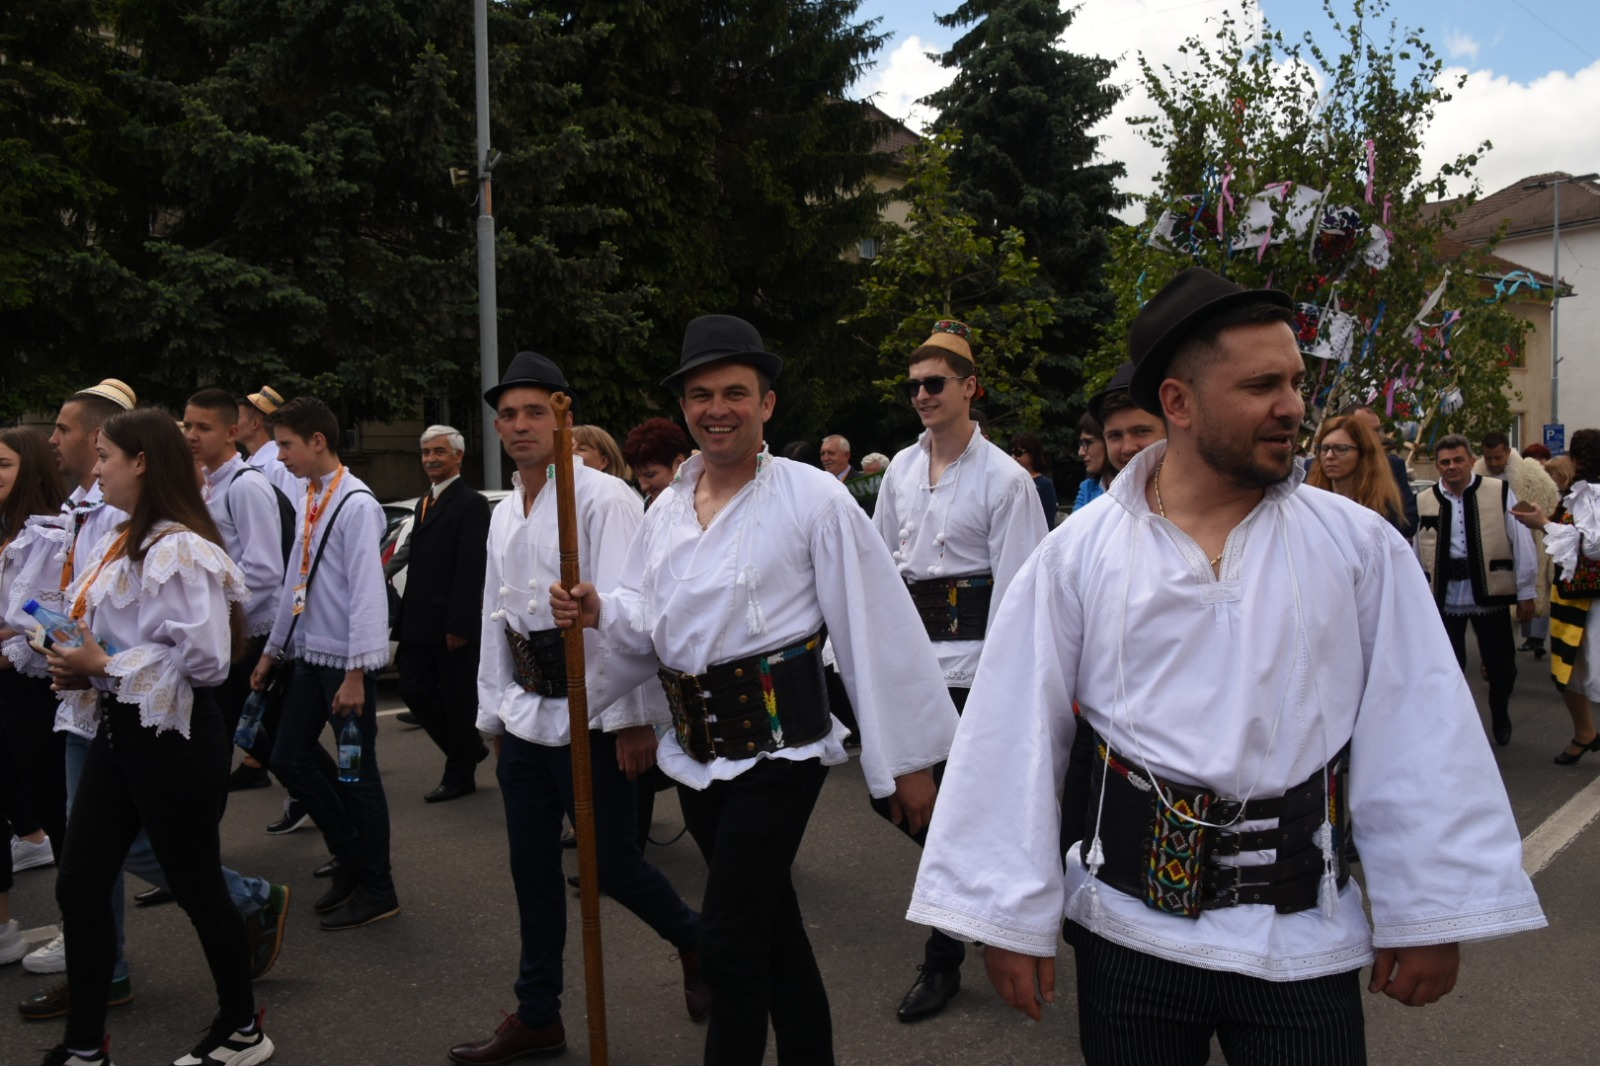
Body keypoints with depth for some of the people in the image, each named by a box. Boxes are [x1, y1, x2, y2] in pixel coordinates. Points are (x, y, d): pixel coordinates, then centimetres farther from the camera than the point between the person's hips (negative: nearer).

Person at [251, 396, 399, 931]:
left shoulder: (356, 505, -16)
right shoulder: (306, 503, 10)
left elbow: (368, 590, -20)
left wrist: (355, 672, -21)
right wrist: (272, 650, 21)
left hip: (346, 659, -8)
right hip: (308, 652, 8)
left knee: (356, 773, 2)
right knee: (288, 758, 13)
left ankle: (375, 890, 17)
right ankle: (351, 856, 30)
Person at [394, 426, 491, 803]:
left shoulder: (470, 503, -11)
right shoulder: (424, 502, 17)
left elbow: (471, 570, -17)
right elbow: (417, 563, 17)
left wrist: (458, 626, -20)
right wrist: (405, 619, 13)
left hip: (452, 624, -8)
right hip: (420, 623, 8)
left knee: (457, 698, 3)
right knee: (414, 690, 10)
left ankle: (460, 775, 18)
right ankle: (469, 750, 27)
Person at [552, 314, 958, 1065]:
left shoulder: (813, 499, -11)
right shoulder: (666, 509, 8)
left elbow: (875, 632, -11)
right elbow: (648, 626, 12)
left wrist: (907, 761, -10)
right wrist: (601, 613, -11)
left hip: (776, 748, -6)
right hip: (697, 751, 6)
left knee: (728, 941, -6)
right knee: (772, 929, 19)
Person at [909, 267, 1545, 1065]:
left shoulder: (1359, 546, -3)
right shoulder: (1078, 554, -7)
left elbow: (1419, 736, -1)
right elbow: (1016, 739, -5)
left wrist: (1431, 914, 0)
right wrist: (1009, 916, -3)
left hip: (1306, 938, 1)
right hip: (1130, 928, 0)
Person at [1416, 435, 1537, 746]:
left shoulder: (1500, 493, -3)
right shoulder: (1424, 502, 2)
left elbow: (1521, 543, -2)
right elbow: (1417, 552, 6)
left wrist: (1526, 592, -2)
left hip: (1490, 593, -1)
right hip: (1444, 597, 1)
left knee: (1501, 665, 11)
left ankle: (1500, 715, 39)